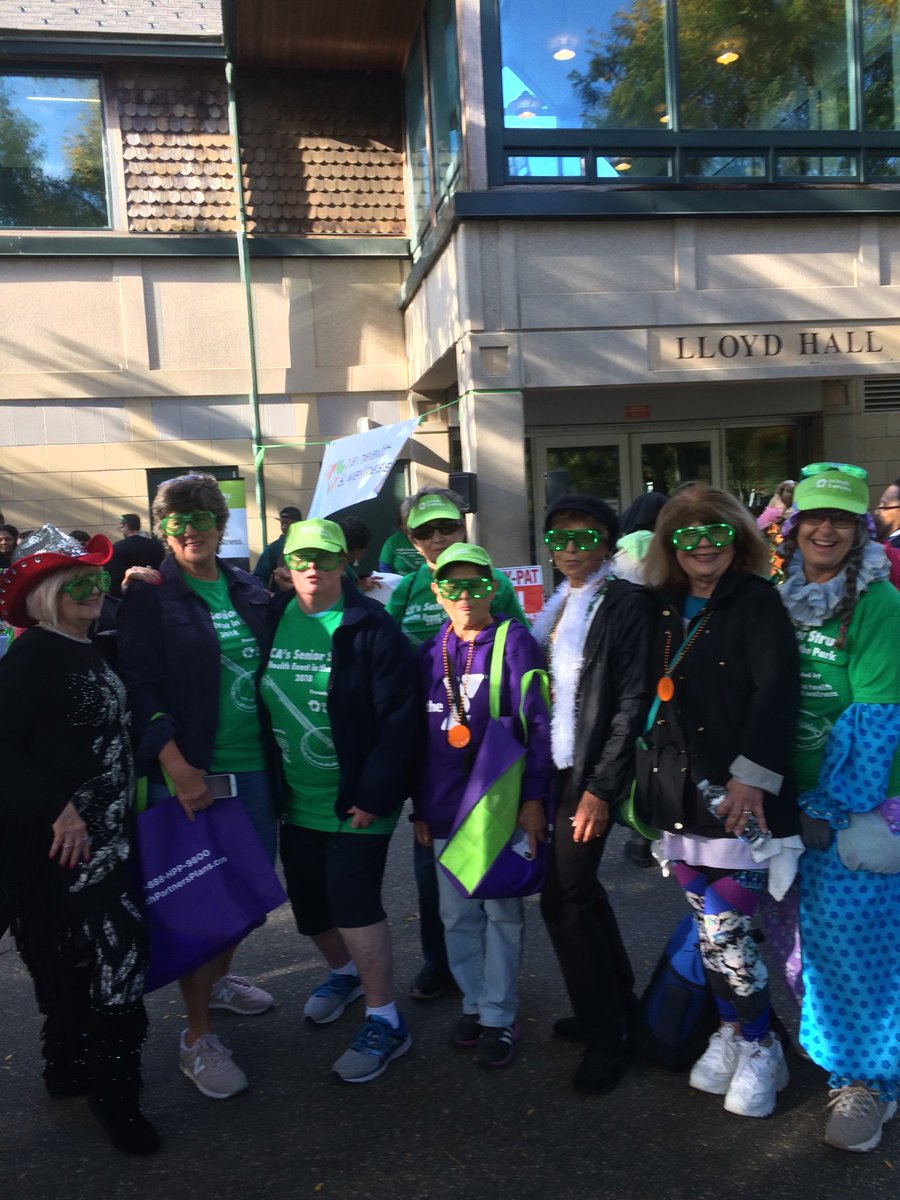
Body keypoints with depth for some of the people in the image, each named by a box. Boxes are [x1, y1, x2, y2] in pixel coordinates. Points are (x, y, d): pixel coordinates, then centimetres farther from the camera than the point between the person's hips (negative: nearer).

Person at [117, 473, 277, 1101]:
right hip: (190, 775, -5)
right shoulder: (150, 596, -6)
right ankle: (198, 1038, 20)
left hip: (254, 767, 5)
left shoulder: (250, 590, 8)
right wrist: (175, 764, -20)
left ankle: (220, 978, 43)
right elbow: (141, 687, -11)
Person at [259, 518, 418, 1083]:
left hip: (356, 801, -5)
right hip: (296, 800, 6)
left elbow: (398, 717, -16)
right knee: (309, 903, 17)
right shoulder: (271, 620, 2)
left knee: (353, 901, -7)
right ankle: (345, 972, 45)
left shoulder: (372, 627, -14)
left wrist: (377, 793, -17)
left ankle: (385, 1020, 12)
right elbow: (258, 704, 10)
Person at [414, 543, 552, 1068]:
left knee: (501, 911, 6)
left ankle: (500, 1017, 20)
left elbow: (537, 725, -8)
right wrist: (420, 808, 12)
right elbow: (420, 736, 12)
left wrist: (534, 798, -13)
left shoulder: (515, 642, -6)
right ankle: (476, 1002, 31)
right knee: (457, 914, 13)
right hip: (446, 806, 5)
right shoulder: (430, 654, 8)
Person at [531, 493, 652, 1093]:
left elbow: (632, 700, -15)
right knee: (581, 888, 18)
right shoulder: (554, 604, 10)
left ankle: (606, 1035, 15)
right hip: (555, 767, 7)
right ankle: (618, 998, 38)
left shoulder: (626, 603, -10)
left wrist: (599, 786, -18)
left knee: (564, 898, -5)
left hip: (590, 772, -7)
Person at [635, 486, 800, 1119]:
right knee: (712, 928, 13)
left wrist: (751, 775, -20)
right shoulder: (665, 609, 11)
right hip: (683, 794, 5)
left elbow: (776, 692, -14)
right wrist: (650, 775, 13)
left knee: (725, 931, -2)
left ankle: (759, 1048, 20)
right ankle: (732, 1032, 32)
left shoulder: (757, 602, -6)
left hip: (738, 793, -5)